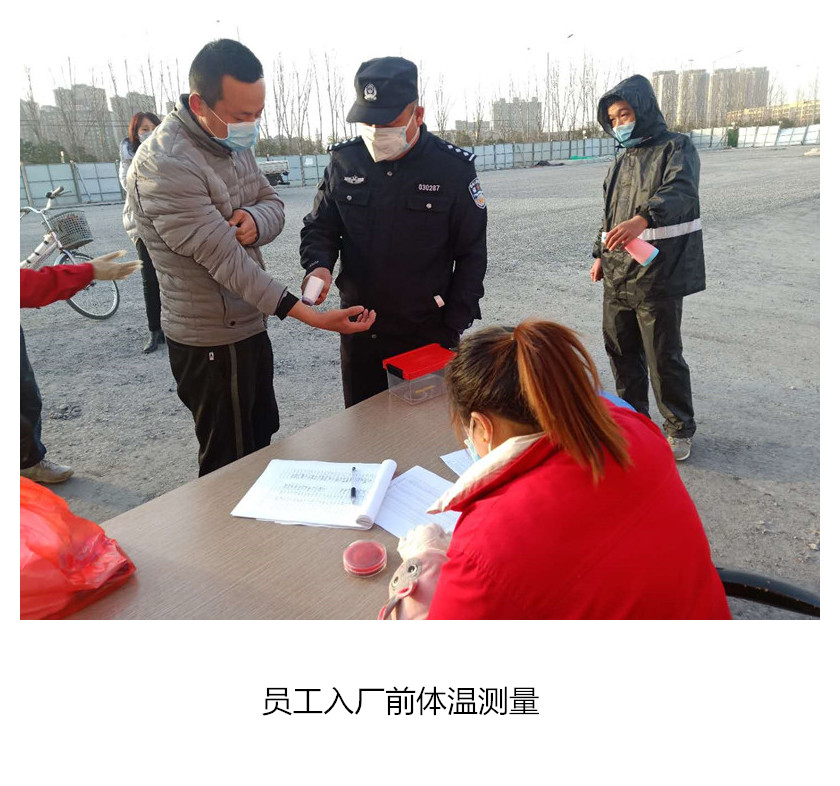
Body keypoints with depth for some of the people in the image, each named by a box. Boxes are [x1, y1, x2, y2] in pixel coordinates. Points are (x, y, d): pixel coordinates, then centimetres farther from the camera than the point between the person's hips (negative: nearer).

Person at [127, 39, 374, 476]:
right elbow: (226, 259, -28)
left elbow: (272, 203, 8)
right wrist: (314, 317, -31)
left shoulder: (233, 142, 3)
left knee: (261, 442, 23)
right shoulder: (163, 166, -24)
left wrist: (255, 220, -18)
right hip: (212, 343, -8)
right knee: (230, 465, 8)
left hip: (250, 325, 8)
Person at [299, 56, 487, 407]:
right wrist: (318, 266, -13)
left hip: (428, 335, -3)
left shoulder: (454, 168, -7)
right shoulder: (344, 160, 0)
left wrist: (452, 329, -8)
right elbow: (320, 227, 10)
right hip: (359, 333, 3)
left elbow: (471, 256, -3)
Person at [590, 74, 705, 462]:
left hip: (658, 275, -7)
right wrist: (600, 254, 18)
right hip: (617, 275, 7)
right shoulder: (622, 159, 17)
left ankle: (679, 429, 18)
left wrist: (643, 219, -44)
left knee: (664, 357, -1)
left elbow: (680, 191, -26)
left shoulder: (676, 148, -6)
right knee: (620, 350, 14)